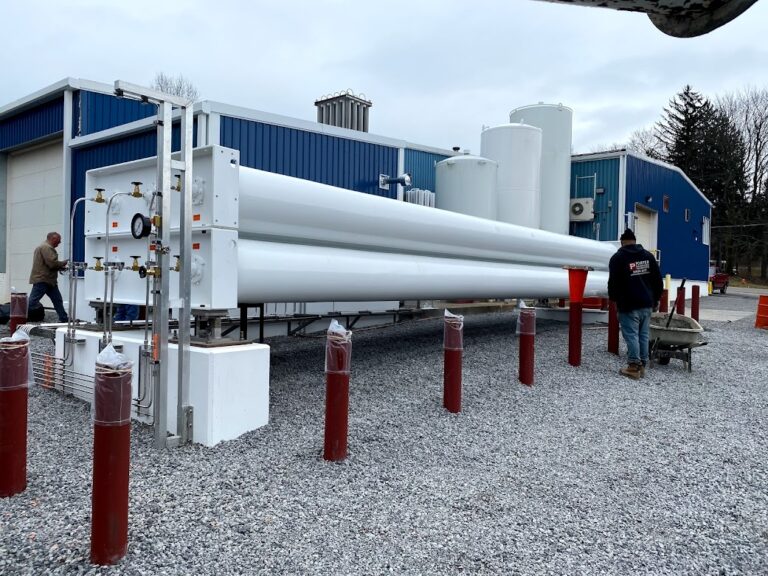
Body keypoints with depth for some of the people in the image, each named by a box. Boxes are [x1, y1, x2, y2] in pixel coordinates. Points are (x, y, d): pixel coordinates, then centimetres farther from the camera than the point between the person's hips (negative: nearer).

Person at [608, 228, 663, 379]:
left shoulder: (618, 257, -7)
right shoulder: (648, 255, 10)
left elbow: (613, 282, -8)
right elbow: (658, 280, 12)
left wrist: (614, 299, 6)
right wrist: (656, 299, 19)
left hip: (628, 304, -6)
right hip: (646, 303, 6)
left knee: (631, 335, -4)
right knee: (643, 335, 9)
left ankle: (634, 367, -5)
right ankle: (642, 366, 13)